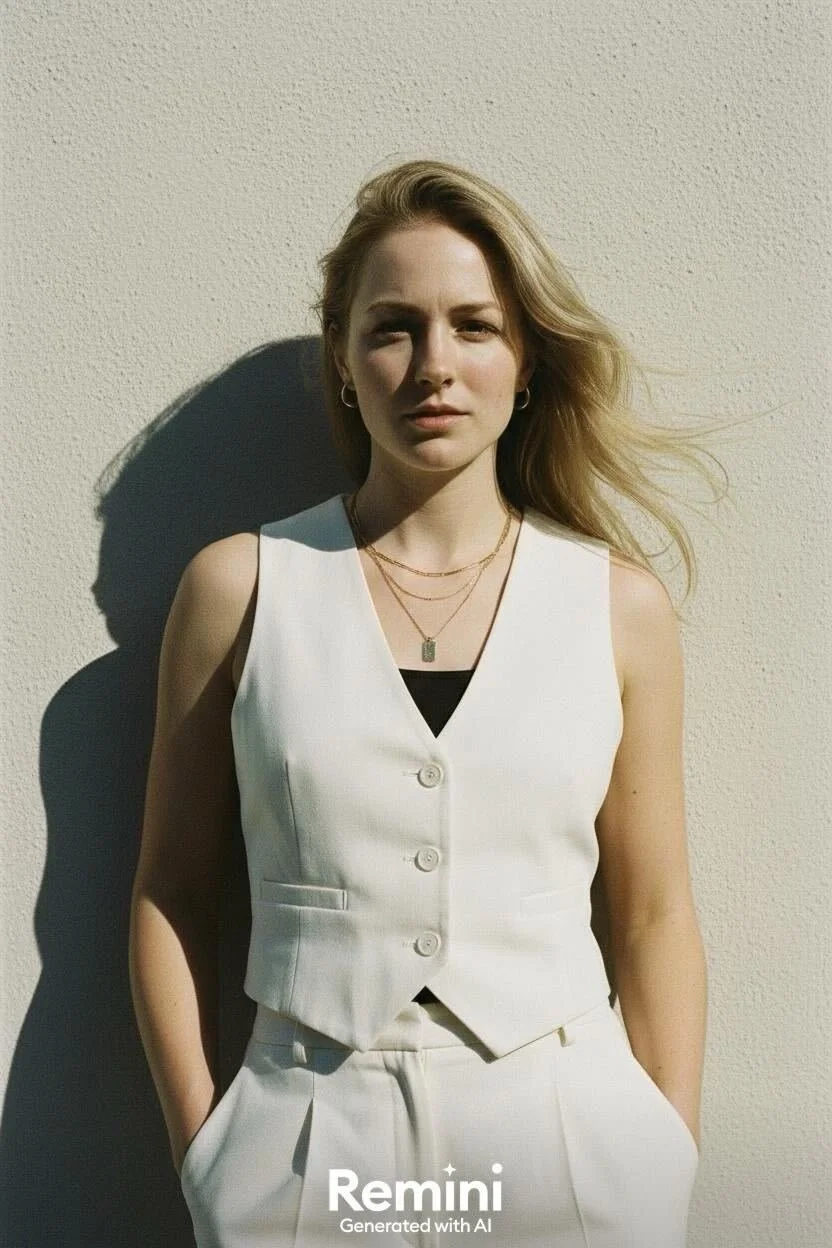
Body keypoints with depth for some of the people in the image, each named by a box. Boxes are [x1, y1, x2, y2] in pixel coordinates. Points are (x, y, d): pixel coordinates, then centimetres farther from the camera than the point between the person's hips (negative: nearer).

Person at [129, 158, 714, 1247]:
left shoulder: (620, 606, -3)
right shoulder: (240, 586, -5)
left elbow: (654, 916, 2)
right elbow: (173, 892, 0)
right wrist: (203, 1156, -2)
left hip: (567, 1140, 1)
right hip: (305, 1147, 0)